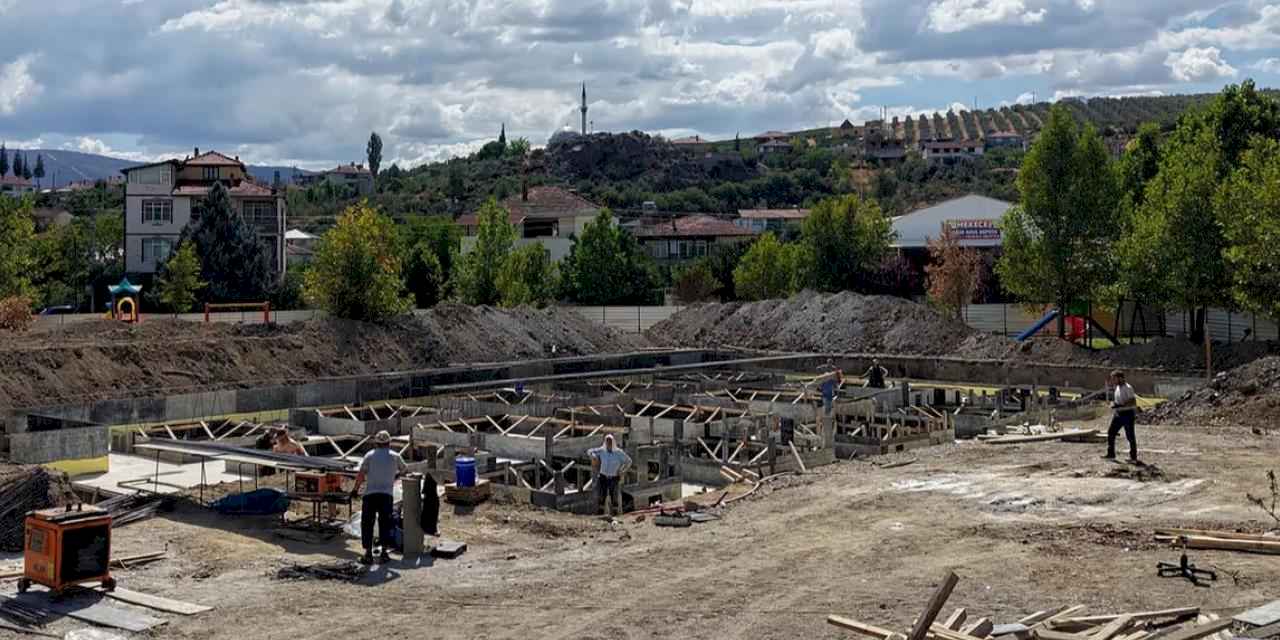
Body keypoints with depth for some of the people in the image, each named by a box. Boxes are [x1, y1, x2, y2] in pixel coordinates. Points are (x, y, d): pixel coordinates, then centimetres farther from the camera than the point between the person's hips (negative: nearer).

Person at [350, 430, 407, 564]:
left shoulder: (370, 455, 5)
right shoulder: (395, 456, 10)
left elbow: (361, 474, -3)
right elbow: (403, 469, 28)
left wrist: (356, 489, 6)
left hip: (370, 493, -1)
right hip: (386, 494, 1)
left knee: (367, 524, 5)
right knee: (385, 523, 10)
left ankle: (368, 554, 3)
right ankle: (384, 552, 9)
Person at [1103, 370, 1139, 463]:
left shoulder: (1128, 388, -16)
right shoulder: (1117, 387, 10)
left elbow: (1133, 402, -22)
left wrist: (1121, 406, -28)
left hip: (1127, 414, -8)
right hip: (1118, 414, 8)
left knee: (1130, 436, -1)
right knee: (1111, 433, 5)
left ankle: (1133, 457, 8)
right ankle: (1111, 454, 11)